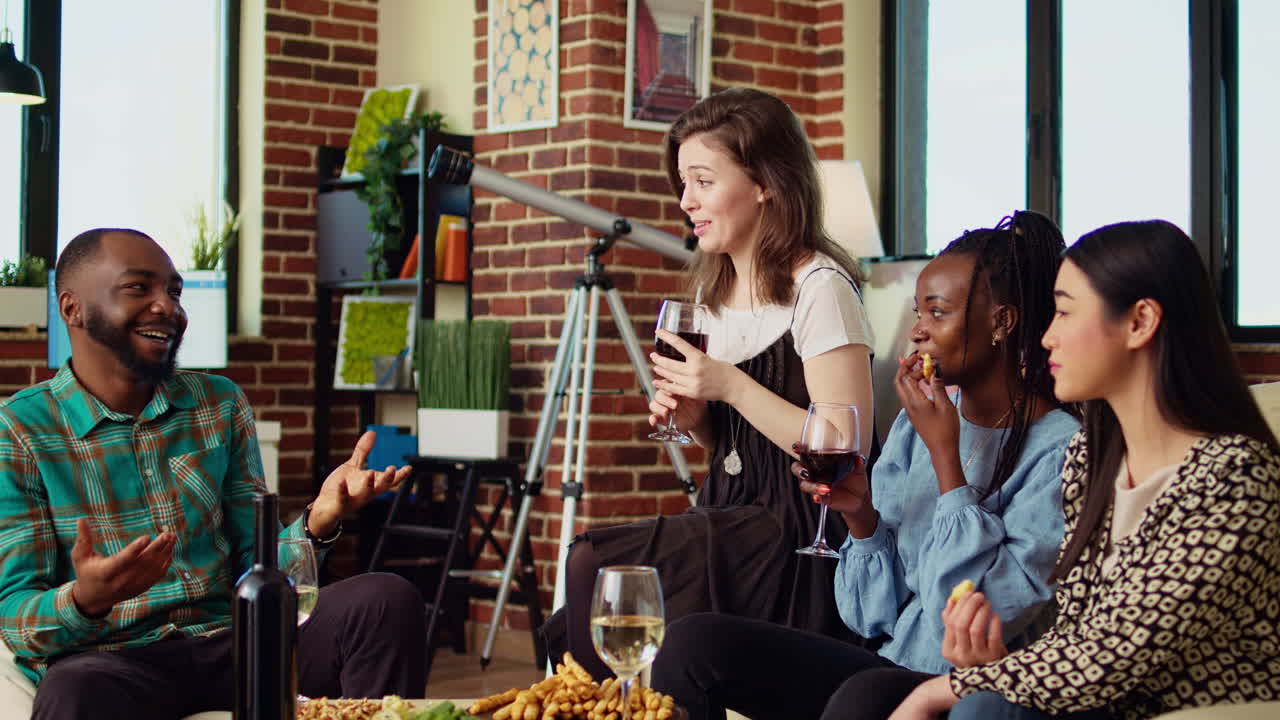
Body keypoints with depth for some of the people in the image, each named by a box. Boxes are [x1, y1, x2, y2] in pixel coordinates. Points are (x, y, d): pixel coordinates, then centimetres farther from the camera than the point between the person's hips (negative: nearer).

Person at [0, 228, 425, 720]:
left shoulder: (222, 406, 12)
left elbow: (254, 566, 11)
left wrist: (316, 522, -11)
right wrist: (84, 600, -30)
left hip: (231, 640, 5)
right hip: (109, 659, -5)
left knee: (386, 601, -20)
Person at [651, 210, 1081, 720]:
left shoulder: (1058, 449, -10)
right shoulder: (916, 422, 10)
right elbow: (876, 616, 11)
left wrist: (944, 457, -16)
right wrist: (861, 516, -9)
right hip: (893, 667, 7)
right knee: (695, 639, -12)